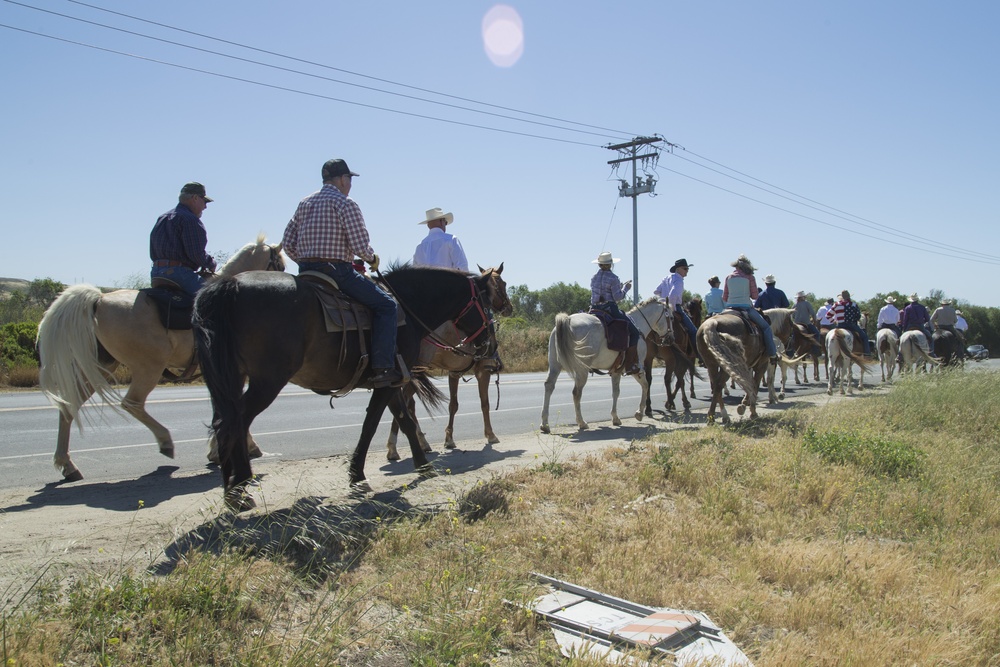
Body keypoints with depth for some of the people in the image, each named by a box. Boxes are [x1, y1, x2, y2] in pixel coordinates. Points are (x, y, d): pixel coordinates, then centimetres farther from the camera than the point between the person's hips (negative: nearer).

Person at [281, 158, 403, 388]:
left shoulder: (304, 203, 17)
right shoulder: (346, 203, -6)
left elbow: (287, 243, 14)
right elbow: (360, 246, -14)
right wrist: (372, 259, 6)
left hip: (306, 272, 8)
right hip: (337, 271, -8)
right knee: (385, 304, -3)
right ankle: (383, 368, -14)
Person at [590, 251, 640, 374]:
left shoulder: (594, 278, 12)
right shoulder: (613, 278, -11)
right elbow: (618, 297, -12)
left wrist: (620, 285, 24)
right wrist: (625, 288, 5)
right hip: (610, 309, -7)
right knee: (634, 332, -1)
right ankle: (630, 365, -9)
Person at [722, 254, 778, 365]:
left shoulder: (728, 277, 8)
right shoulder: (749, 277, -1)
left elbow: (724, 298, 8)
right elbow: (755, 296, -1)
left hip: (730, 308, 3)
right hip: (746, 307, -3)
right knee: (766, 327, 10)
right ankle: (772, 354, 5)